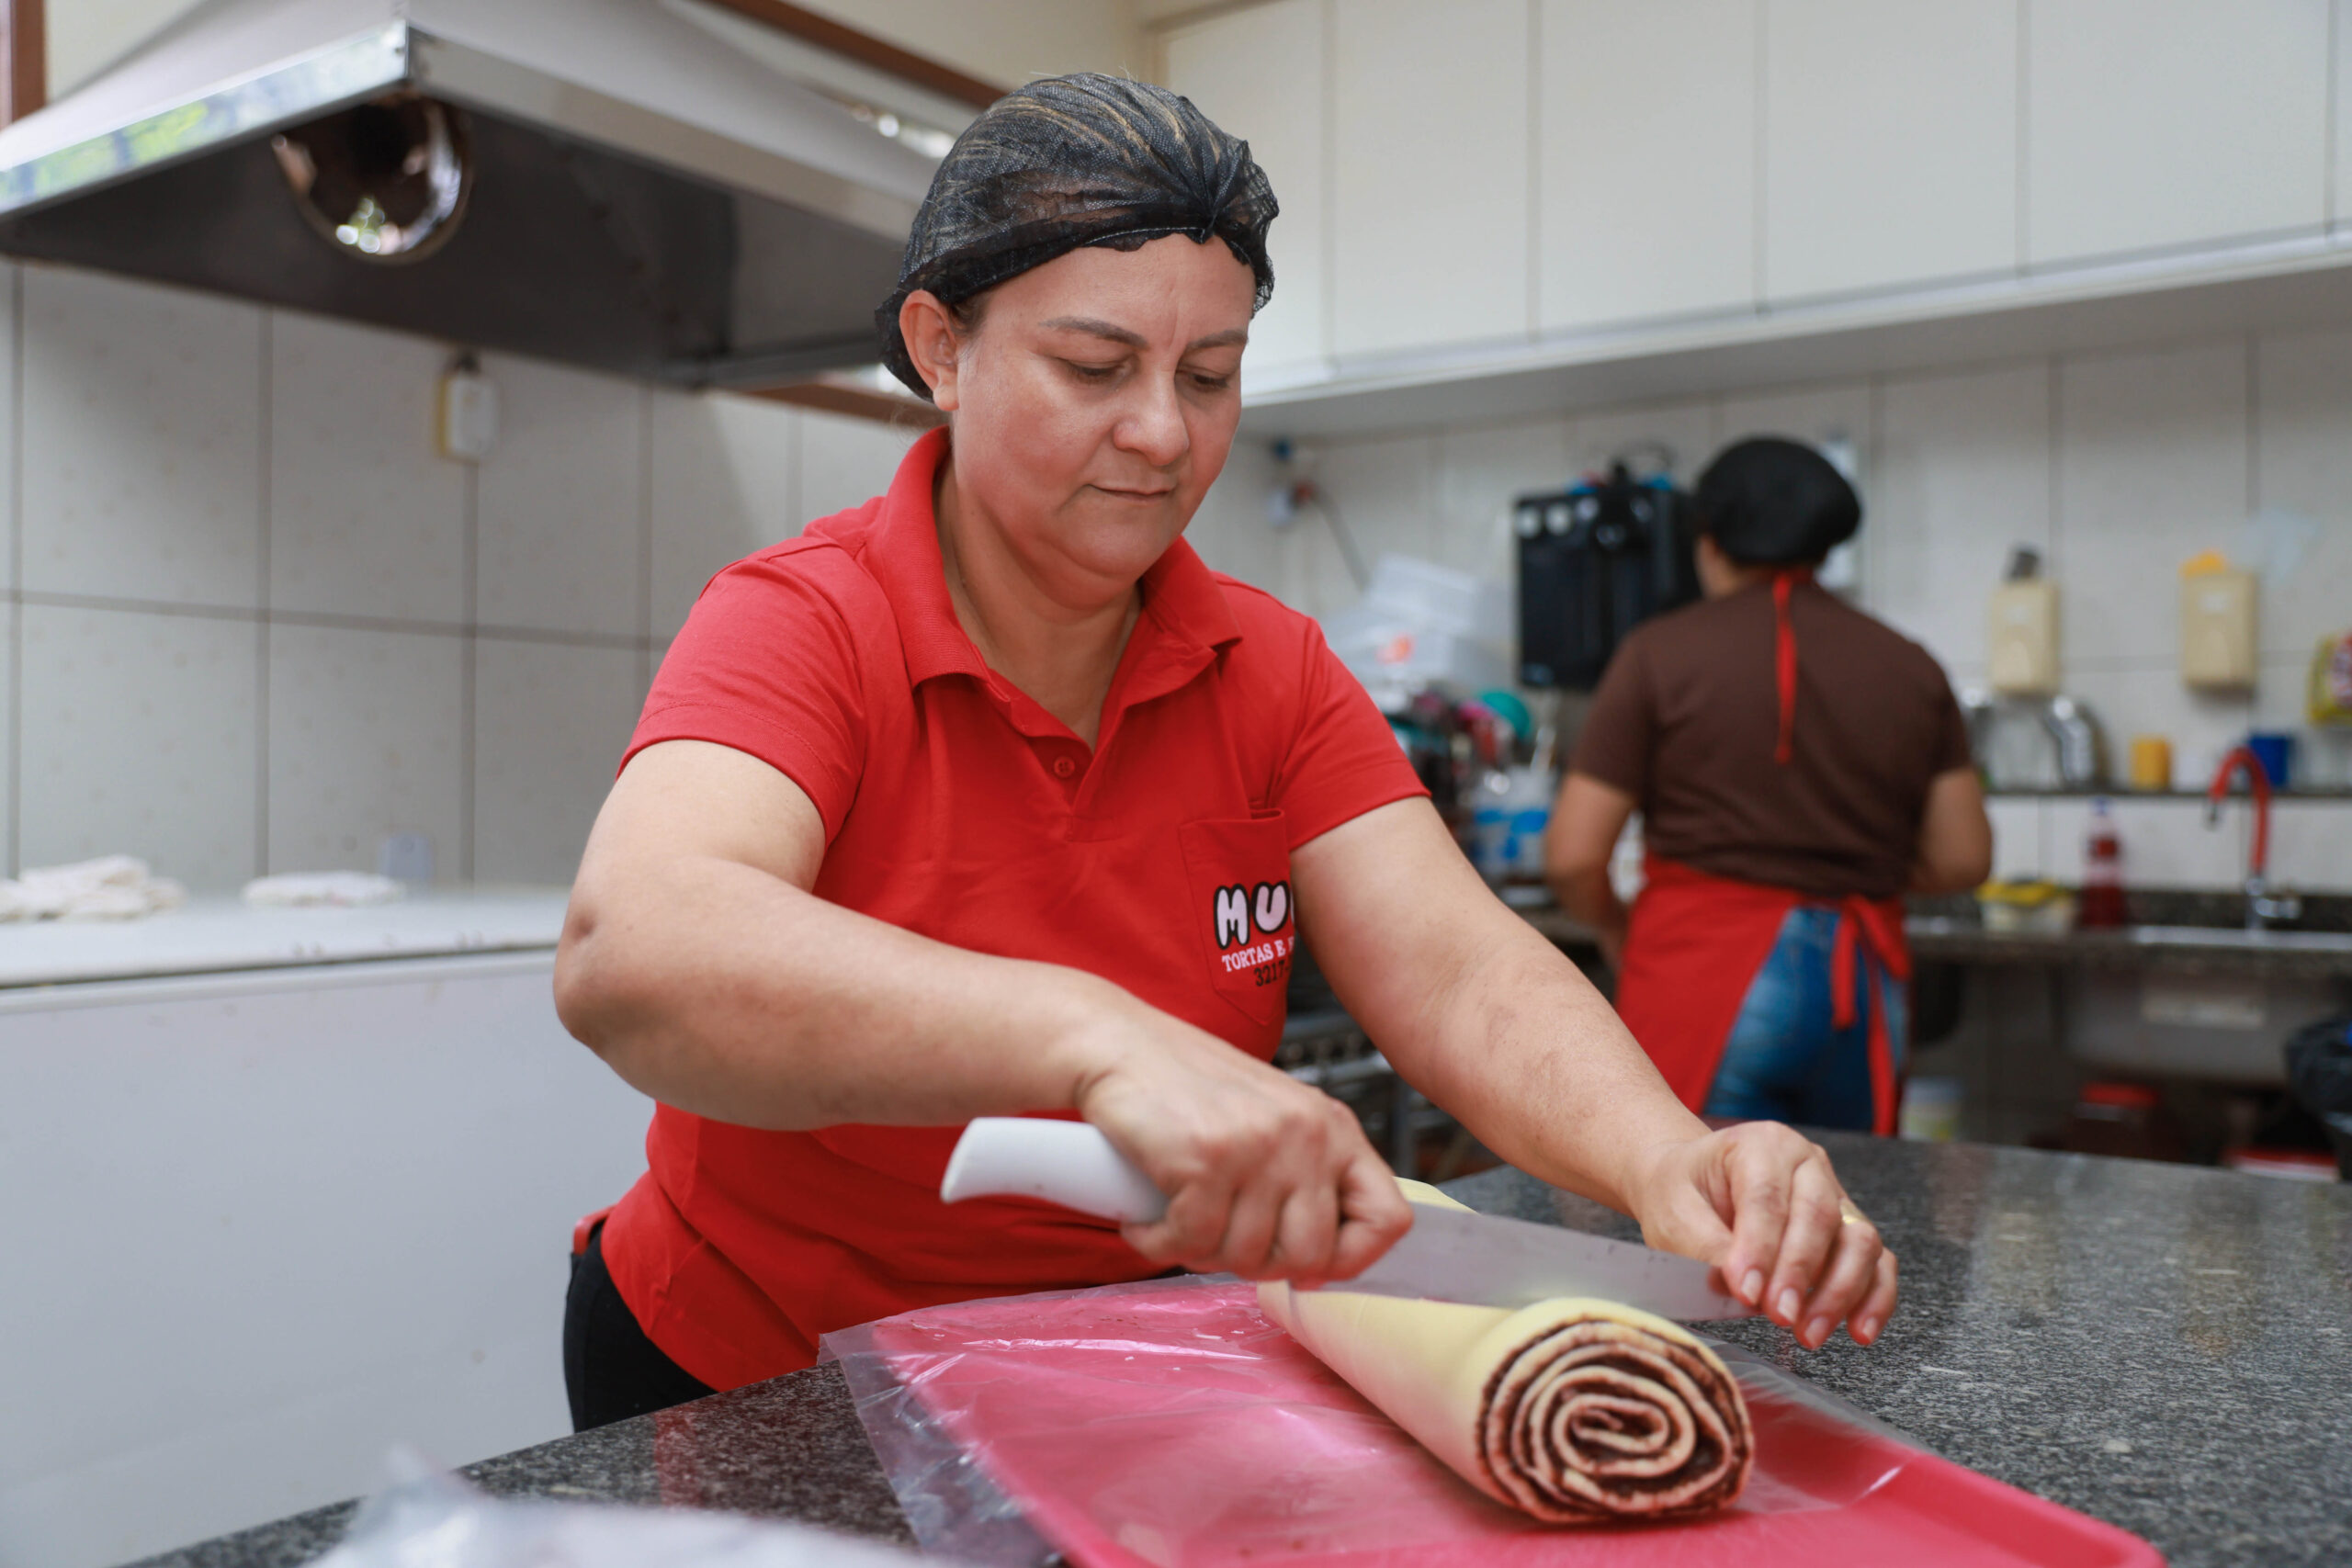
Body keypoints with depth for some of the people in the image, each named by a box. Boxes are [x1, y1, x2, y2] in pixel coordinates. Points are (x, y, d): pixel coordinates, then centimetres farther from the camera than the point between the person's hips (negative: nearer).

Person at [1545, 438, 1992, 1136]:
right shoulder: (1911, 669, 8)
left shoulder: (1662, 653, -3)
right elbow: (1962, 859, 7)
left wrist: (1616, 930, 14)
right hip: (1863, 981, 4)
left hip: (1707, 976, -4)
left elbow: (1573, 857, -6)